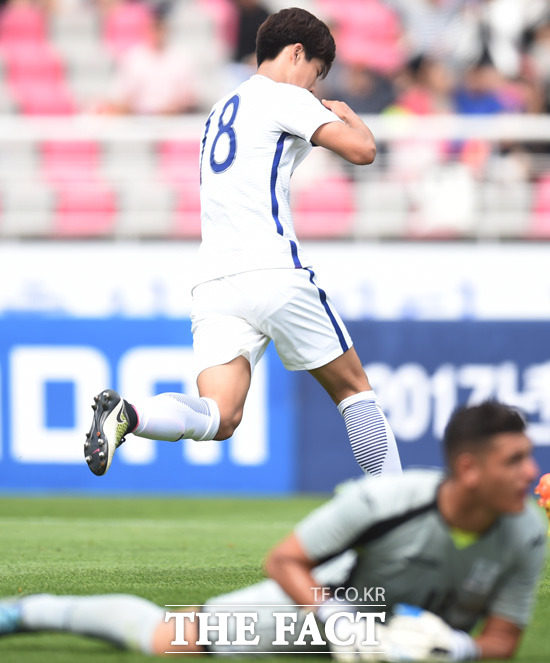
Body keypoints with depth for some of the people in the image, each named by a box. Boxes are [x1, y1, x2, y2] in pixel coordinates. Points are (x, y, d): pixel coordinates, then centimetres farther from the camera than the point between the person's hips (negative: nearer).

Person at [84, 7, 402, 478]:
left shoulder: (223, 109, 27)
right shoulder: (283, 98, 1)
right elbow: (362, 150, -7)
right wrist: (345, 114, 16)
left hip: (214, 281, 6)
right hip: (273, 271, -6)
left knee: (219, 418, -11)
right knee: (353, 387, 11)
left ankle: (127, 415, -36)